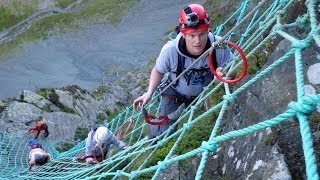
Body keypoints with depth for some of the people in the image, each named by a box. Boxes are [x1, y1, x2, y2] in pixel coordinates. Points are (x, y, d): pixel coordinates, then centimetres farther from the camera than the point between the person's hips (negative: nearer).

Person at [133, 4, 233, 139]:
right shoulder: (170, 50, -34)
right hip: (175, 94, -1)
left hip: (205, 93, 2)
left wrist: (224, 73, -42)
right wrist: (149, 93, -25)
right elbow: (158, 71, -12)